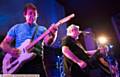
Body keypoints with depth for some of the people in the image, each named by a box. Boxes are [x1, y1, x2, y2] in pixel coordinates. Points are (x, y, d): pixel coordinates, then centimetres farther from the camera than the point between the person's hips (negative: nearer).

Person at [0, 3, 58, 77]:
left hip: (36, 61, 0)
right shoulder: (16, 28, 14)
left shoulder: (42, 29, 13)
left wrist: (53, 35, -27)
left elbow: (48, 42, -5)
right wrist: (10, 50, -11)